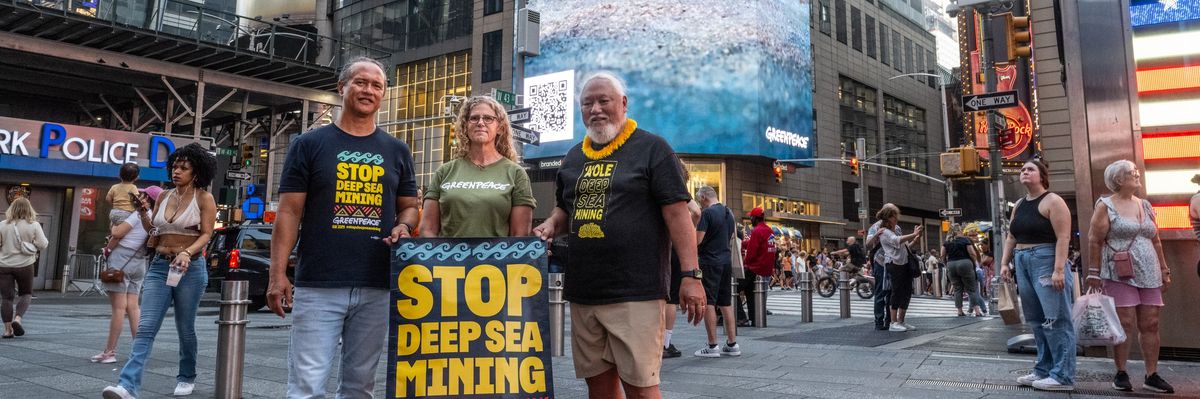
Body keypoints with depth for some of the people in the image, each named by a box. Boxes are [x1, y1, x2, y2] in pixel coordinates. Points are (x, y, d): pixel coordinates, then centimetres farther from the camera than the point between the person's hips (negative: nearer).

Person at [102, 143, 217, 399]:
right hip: (159, 266, 4)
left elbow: (206, 234, -10)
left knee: (185, 328, 8)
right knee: (146, 327, -8)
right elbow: (153, 231, 18)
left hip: (190, 268, -4)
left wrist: (187, 252, -27)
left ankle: (187, 378, 26)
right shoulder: (164, 196, 11)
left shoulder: (204, 198, -4)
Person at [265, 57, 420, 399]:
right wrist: (278, 274, -7)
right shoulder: (309, 144, 4)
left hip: (377, 288, 3)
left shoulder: (397, 151, 13)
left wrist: (403, 226, -5)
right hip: (318, 285, -3)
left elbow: (409, 206, 18)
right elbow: (289, 213, 1)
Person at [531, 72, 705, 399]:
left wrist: (691, 274, -14)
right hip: (583, 292, 6)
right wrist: (551, 225, 5)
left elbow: (677, 214, -7)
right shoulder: (573, 157, 16)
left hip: (636, 293, -6)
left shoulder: (651, 149, -1)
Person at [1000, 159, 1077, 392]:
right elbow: (1011, 236, 20)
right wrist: (1005, 262, 9)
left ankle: (1063, 376, -5)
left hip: (1046, 261, -8)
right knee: (1035, 321, 11)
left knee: (1055, 320, -8)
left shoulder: (1052, 201, -6)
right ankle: (1043, 370, 18)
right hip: (1023, 263, 8)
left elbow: (1063, 237, -14)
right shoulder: (1019, 205, 17)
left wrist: (1059, 269, -22)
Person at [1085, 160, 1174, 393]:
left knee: (1150, 325, 5)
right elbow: (1094, 241, -7)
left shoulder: (1145, 206, 16)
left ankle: (1152, 376, 12)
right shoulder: (1105, 206, -3)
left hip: (1149, 275, 6)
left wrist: (1164, 270, 17)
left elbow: (1156, 241, 20)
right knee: (1125, 324, -5)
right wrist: (1094, 273, -11)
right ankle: (1121, 375, 4)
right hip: (1120, 275, -6)